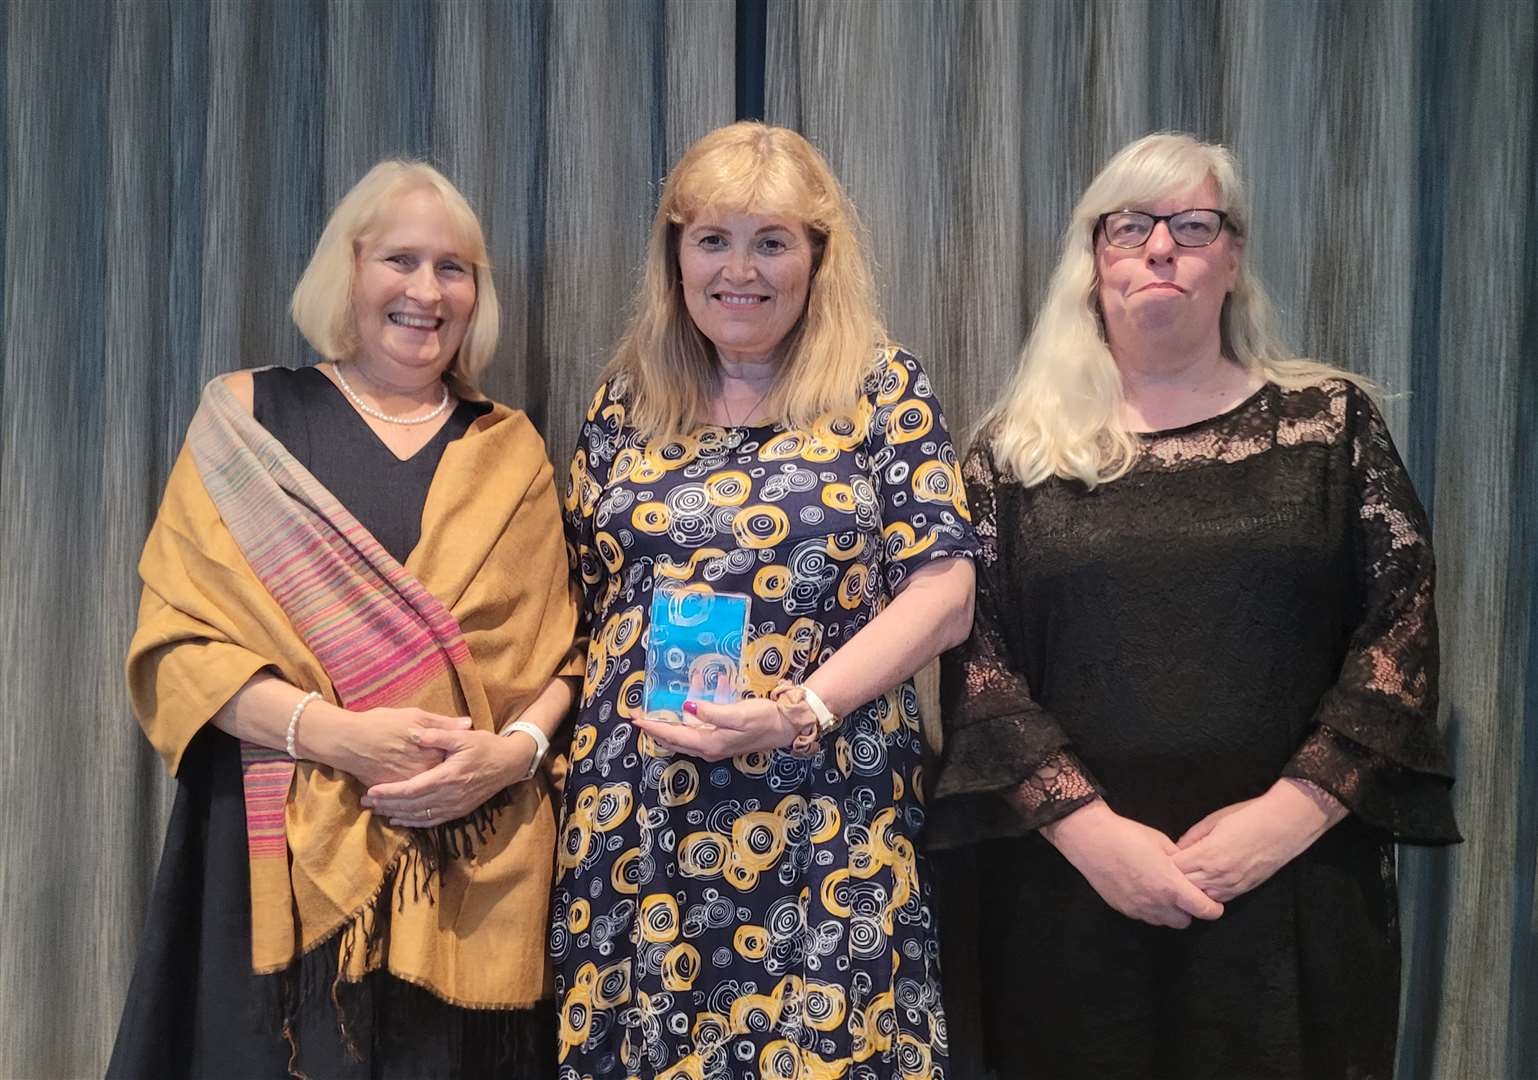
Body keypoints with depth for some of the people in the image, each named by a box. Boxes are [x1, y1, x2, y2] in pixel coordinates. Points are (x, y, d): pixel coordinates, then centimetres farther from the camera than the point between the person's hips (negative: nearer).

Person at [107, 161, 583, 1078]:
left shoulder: (512, 448, 10)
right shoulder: (246, 417, 3)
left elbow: (558, 648, 7)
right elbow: (176, 640, -3)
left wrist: (513, 751, -13)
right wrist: (333, 733, -17)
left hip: (478, 861, 2)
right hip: (284, 850, -1)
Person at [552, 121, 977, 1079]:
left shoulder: (886, 391, -1)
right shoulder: (627, 398, 9)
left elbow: (943, 593, -7)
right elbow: (584, 593, 14)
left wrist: (799, 713, -17)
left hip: (825, 825, -3)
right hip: (633, 819, 3)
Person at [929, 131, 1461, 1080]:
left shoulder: (1332, 421, 4)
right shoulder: (1018, 447, 3)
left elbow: (1403, 624, -1)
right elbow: (971, 650, -2)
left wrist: (1293, 810, -12)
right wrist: (1085, 825, -13)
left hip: (1296, 889, 0)